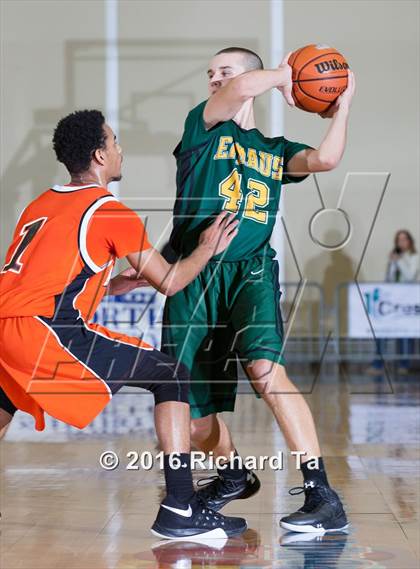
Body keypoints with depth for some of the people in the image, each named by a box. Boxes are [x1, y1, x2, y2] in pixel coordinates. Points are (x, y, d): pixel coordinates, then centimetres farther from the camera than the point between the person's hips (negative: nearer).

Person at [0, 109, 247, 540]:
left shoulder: (40, 206, 26)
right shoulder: (109, 211, 4)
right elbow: (168, 282, 9)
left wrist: (118, 284, 36)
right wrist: (207, 248, 26)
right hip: (43, 330, -8)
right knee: (169, 375, 2)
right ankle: (180, 510, -4)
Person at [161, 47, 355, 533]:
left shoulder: (275, 151, 19)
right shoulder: (202, 125, 11)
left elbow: (325, 159, -2)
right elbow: (240, 91, -9)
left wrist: (342, 106, 5)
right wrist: (282, 77, 7)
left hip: (251, 272, -1)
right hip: (194, 275, 1)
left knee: (265, 368, -29)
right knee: (193, 412, 3)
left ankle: (323, 497, -29)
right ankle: (232, 477, 35)